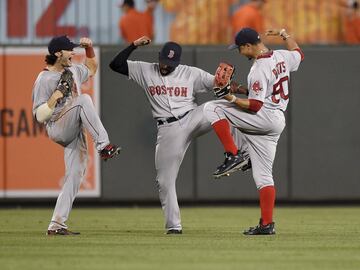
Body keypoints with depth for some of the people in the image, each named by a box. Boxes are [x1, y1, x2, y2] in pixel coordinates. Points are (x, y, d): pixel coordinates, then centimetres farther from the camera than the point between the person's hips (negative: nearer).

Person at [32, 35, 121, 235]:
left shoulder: (73, 71, 15)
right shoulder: (44, 80, -8)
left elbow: (92, 67, 35)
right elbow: (39, 116, -12)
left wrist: (89, 48, 18)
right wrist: (56, 95, -21)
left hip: (75, 135, 8)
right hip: (57, 129, -8)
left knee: (75, 177, -1)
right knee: (83, 99, -28)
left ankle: (57, 225, 2)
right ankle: (104, 146, -35)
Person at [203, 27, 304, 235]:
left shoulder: (259, 70, -18)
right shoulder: (282, 57, 7)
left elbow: (255, 106, -21)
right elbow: (299, 54, 31)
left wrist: (233, 99, -17)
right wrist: (284, 35, 40)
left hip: (265, 118, -9)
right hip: (279, 121, 9)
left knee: (212, 108, -8)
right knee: (263, 175, 11)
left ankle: (232, 155, -11)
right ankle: (267, 224, 4)